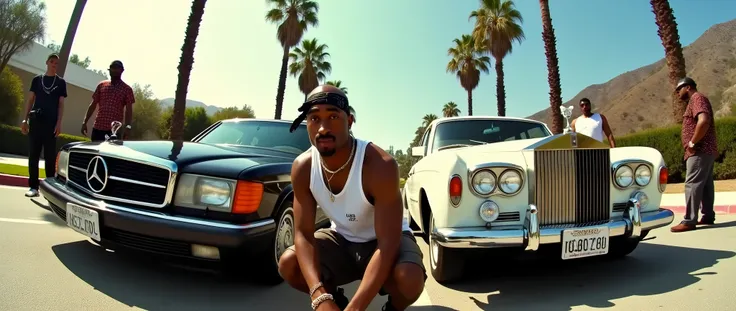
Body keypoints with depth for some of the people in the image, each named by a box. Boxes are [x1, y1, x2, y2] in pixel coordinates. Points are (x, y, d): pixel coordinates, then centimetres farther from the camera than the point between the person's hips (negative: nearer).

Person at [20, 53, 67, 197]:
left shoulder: (61, 82, 9)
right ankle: (33, 186, 3)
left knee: (50, 156, -1)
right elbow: (30, 100, 11)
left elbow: (61, 104, 4)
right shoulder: (37, 79, 13)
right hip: (35, 121, 2)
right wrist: (25, 119, 3)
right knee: (33, 155, 0)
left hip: (51, 123, -2)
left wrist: (59, 123, -6)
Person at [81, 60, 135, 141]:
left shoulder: (127, 89, 3)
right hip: (98, 127, 3)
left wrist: (127, 127, -16)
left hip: (115, 130, -3)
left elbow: (128, 110, -2)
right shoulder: (101, 85, 13)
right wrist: (85, 122, 9)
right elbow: (93, 105, 15)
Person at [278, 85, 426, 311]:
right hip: (342, 239, 4)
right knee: (288, 264, -19)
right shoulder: (302, 167, -17)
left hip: (384, 239, -3)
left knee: (409, 279, -34)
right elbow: (303, 233, -18)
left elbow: (388, 243, -32)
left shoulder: (380, 165, -32)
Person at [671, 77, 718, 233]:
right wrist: (693, 144, 13)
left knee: (692, 184, -12)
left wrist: (692, 143, -21)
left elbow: (704, 121, -27)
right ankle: (708, 216, 16)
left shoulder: (697, 98, -10)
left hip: (700, 151, -11)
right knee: (705, 184, 11)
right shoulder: (695, 100, 22)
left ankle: (689, 221, -13)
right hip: (705, 150, 11)